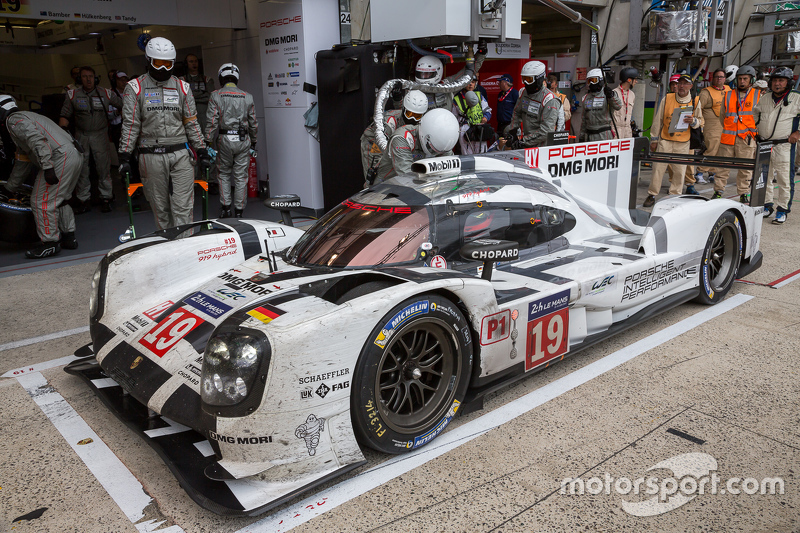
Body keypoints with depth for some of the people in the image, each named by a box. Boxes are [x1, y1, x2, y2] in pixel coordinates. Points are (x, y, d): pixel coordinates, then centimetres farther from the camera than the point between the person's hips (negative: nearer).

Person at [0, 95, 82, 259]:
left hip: (60, 159, -10)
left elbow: (37, 139, -21)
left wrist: (47, 167, -27)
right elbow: (22, 162, 38)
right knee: (58, 199, 22)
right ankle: (69, 237, 27)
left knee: (42, 201, -3)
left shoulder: (14, 120, 0)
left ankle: (50, 243, 4)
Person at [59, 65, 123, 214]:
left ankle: (106, 199, 9)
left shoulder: (106, 94, 1)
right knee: (81, 168, 4)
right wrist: (62, 130, -10)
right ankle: (83, 200, 13)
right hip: (81, 136, 1)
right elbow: (65, 115, 5)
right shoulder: (72, 95, 4)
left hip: (100, 135, -1)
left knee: (103, 167, -2)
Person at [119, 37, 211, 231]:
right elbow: (130, 125, 2)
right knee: (160, 208, 6)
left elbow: (192, 123, 13)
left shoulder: (182, 87, 11)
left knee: (183, 208, -4)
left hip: (180, 154, 1)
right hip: (151, 156, -1)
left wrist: (202, 151, 9)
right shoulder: (135, 88, 4)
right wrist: (124, 156, -4)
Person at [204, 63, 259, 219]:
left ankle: (225, 208, 10)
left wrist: (208, 142, -2)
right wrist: (253, 142, 18)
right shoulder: (247, 97, 5)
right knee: (241, 176, 5)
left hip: (224, 140, -1)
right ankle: (239, 211, 9)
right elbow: (253, 123, 8)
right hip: (243, 140, 1)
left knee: (224, 174, 14)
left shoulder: (216, 96, -1)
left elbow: (212, 121, -7)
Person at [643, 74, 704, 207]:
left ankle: (675, 196, 15)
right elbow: (658, 119, 6)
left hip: (683, 144, 1)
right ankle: (652, 195, 6)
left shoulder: (695, 102, 5)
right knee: (658, 168, -3)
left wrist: (693, 121, -11)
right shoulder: (667, 99, 2)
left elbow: (700, 122, 13)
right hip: (665, 140, -1)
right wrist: (654, 139, 5)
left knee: (679, 171, 3)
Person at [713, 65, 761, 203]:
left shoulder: (758, 96, 7)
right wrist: (729, 129, 14)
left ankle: (743, 194, 12)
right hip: (728, 139, 1)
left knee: (745, 168, 2)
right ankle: (718, 191, 12)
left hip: (747, 139, -1)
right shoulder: (728, 95, 11)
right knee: (723, 166, 2)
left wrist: (753, 130, 7)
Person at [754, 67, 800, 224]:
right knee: (764, 177, 13)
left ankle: (783, 209, 3)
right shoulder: (765, 99, 12)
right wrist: (757, 130, 19)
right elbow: (755, 114, 29)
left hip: (784, 146, -5)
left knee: (784, 179, -4)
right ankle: (767, 205, 26)